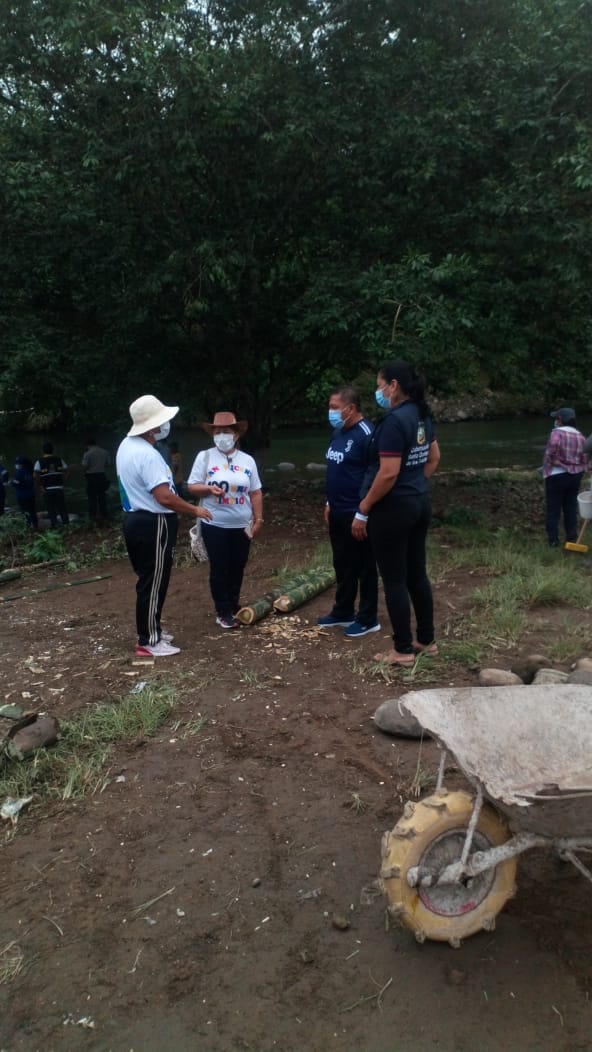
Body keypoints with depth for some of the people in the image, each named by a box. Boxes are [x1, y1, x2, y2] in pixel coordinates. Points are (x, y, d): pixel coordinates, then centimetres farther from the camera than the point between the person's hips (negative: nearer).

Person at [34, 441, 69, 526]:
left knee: (50, 508, 6)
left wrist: (41, 485, -4)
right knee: (62, 507, 10)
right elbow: (66, 472, 2)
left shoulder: (40, 461, -1)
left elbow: (36, 475, -12)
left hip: (47, 488, -2)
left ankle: (54, 524, 3)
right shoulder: (59, 459, 6)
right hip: (59, 487, 2)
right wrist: (62, 482, 5)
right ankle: (65, 523, 9)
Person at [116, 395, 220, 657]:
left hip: (136, 519, 10)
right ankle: (149, 642, 7)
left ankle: (150, 630, 31)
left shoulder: (127, 445, 10)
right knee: (153, 583, -1)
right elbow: (165, 497, -27)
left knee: (149, 581, 19)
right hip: (152, 525, -10)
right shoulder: (147, 454, -23)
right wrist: (195, 510, -14)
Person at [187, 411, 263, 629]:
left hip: (242, 525, 3)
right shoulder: (204, 457, -4)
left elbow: (255, 493, 8)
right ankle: (223, 612, 12)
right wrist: (209, 489, -22)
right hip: (214, 525, -3)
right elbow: (191, 487, -3)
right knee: (219, 569, 3)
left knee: (237, 568, 13)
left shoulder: (247, 460, 4)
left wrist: (258, 519, 4)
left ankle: (233, 605, 31)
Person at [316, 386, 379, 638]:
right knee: (342, 565, 18)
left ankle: (368, 619, 15)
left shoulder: (366, 434, -18)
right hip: (338, 513, 9)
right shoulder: (338, 432, 11)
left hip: (357, 514, -9)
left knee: (364, 567, 4)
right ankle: (343, 612, 31)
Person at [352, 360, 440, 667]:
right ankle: (427, 640, 27)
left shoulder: (394, 420, -20)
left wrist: (363, 510, -16)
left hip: (393, 509, -9)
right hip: (419, 504, 9)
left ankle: (403, 651, 10)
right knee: (417, 574, 17)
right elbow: (434, 458, 20)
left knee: (394, 580, 1)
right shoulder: (421, 416, 9)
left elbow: (388, 474, -24)